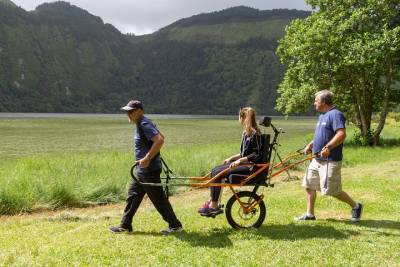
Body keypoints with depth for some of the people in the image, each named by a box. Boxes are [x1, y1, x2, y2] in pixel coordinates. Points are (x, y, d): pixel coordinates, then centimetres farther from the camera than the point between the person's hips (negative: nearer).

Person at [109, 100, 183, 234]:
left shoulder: (144, 124, -18)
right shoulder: (142, 124, 12)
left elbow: (160, 140, -31)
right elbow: (161, 136, 21)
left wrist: (147, 158, -28)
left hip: (149, 170, -10)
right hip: (141, 169, 10)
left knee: (159, 199, -1)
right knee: (132, 196, 14)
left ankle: (175, 225, 11)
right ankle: (125, 226, 22)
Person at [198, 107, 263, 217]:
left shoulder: (255, 134, -15)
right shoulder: (245, 133, 15)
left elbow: (257, 155, -21)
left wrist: (239, 160, -26)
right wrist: (231, 158, 15)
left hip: (250, 166, -10)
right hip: (244, 163, 10)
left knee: (217, 174, -16)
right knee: (215, 171, 0)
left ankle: (214, 206, -8)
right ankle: (211, 201, 1)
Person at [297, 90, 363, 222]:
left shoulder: (335, 114, -15)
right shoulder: (323, 115, 16)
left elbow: (342, 134, -27)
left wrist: (328, 147, -37)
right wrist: (311, 145, 13)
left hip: (330, 160, -10)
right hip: (317, 160, 10)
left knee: (332, 190, -4)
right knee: (309, 185, 9)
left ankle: (356, 206, 16)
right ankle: (310, 214, 18)